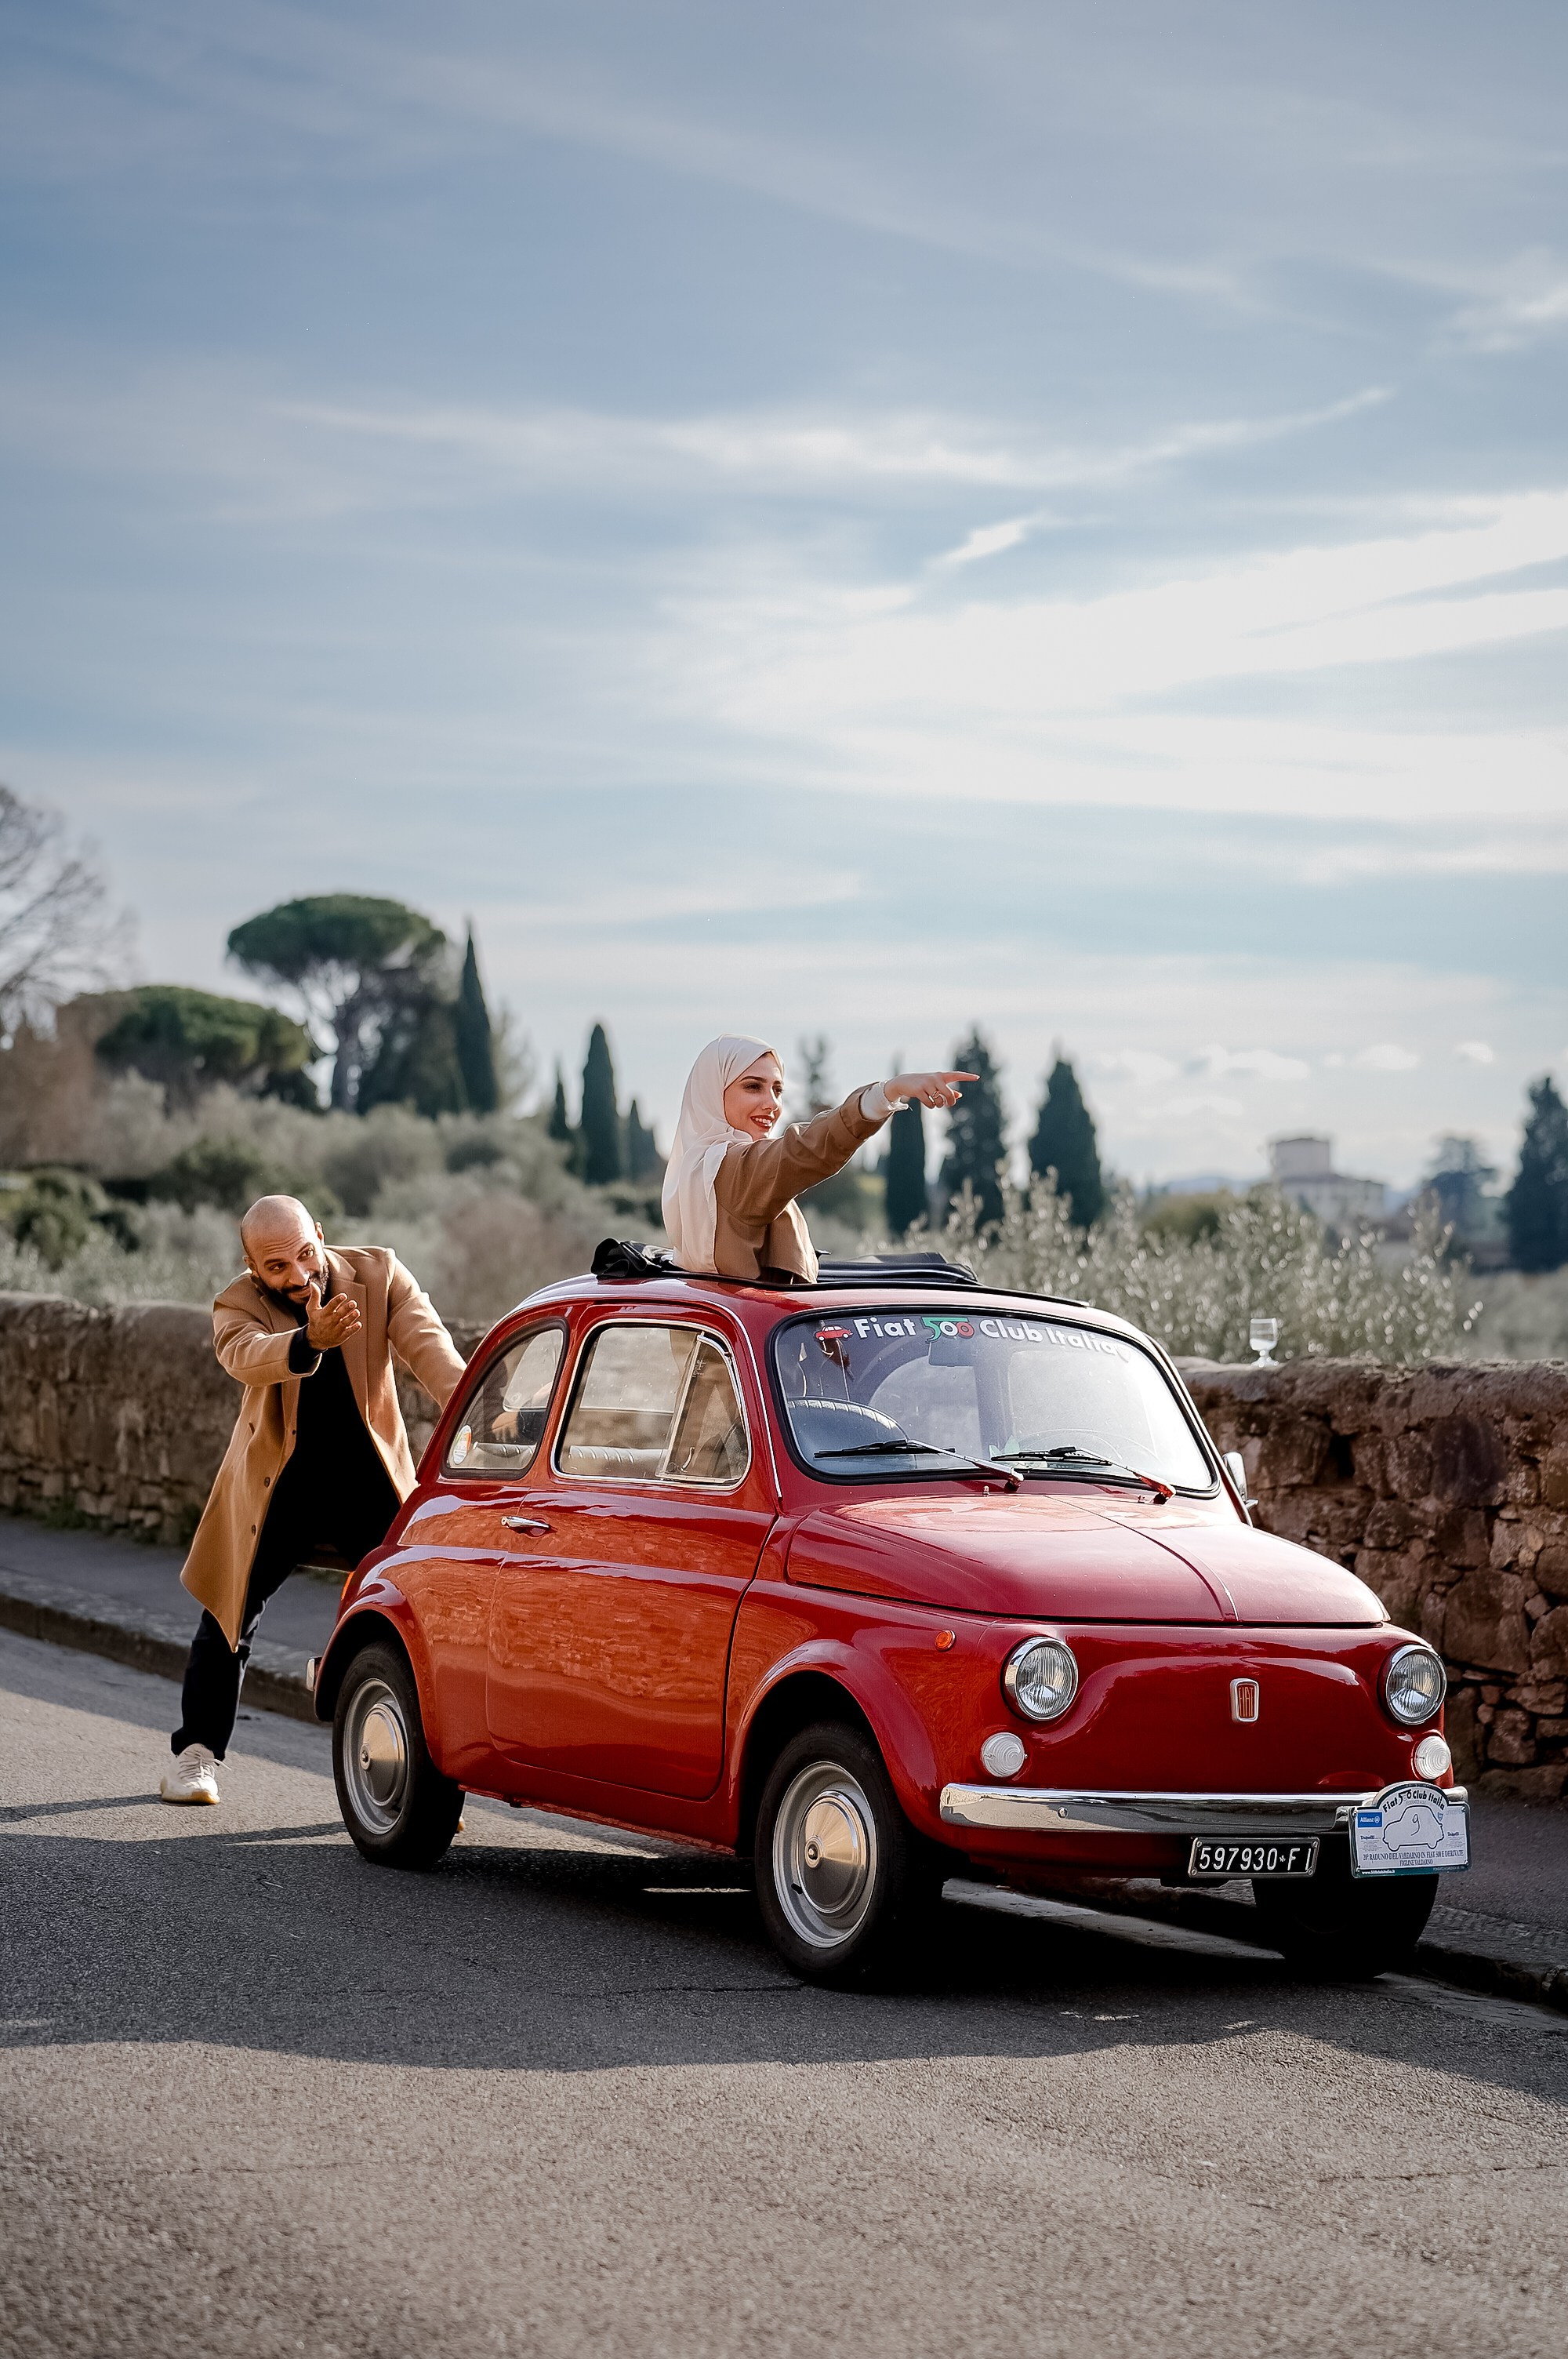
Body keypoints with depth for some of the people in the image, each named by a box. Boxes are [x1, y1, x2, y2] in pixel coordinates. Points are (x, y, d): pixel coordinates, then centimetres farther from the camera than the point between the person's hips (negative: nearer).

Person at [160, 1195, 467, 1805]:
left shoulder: (378, 1274, -11)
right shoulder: (237, 1306, -15)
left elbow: (426, 1343, -24)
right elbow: (247, 1357, -38)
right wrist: (310, 1341, -60)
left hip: (370, 1478, 0)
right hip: (275, 1481, 0)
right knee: (229, 1616, 6)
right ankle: (197, 1752, 24)